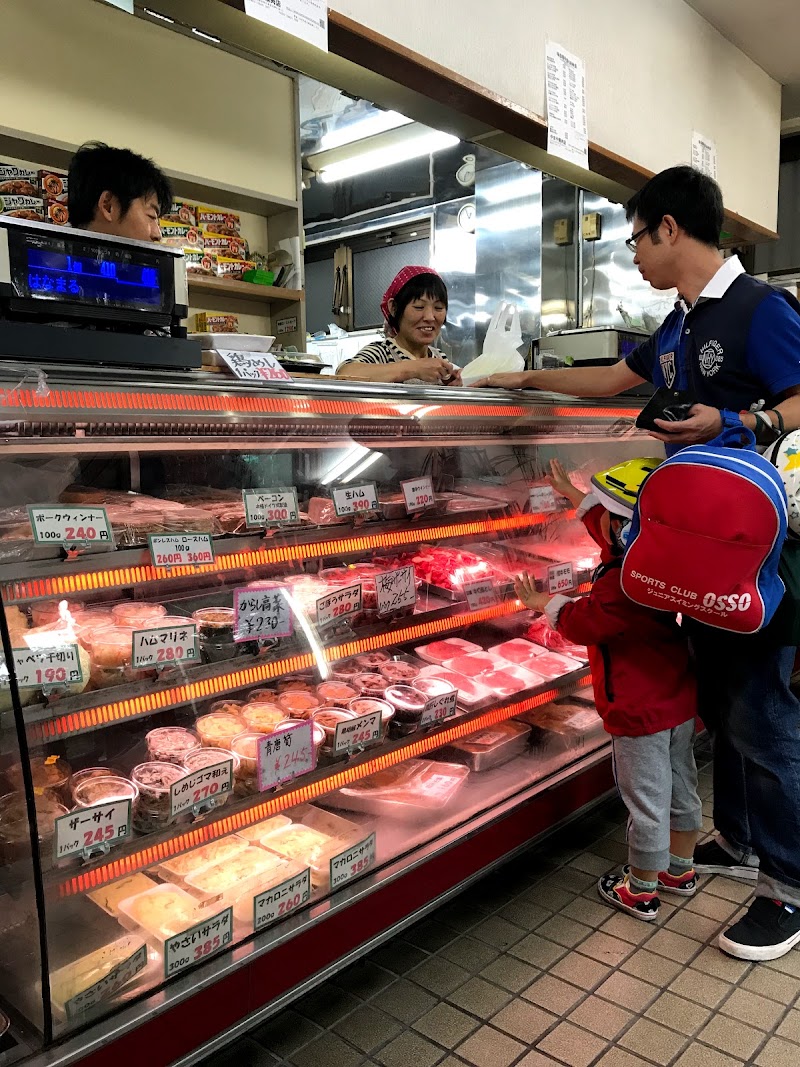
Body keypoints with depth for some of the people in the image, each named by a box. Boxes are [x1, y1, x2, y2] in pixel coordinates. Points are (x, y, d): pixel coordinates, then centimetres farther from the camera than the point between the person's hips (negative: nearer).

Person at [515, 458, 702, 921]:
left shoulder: (622, 584, -30)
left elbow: (580, 622, -13)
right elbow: (605, 526, 15)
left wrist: (545, 602, 6)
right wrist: (572, 492, 25)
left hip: (641, 711, -9)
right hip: (680, 698, 9)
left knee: (646, 801, 7)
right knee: (681, 788, 22)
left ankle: (641, 891, 24)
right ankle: (680, 870, 42)